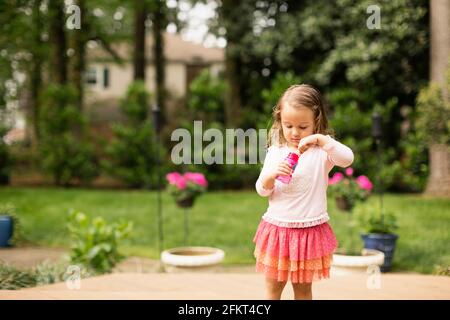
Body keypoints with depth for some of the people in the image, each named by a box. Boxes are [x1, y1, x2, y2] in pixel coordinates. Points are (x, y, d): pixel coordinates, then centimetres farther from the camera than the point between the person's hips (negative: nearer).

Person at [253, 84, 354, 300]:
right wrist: (271, 175, -19)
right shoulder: (275, 152, 1)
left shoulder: (322, 152, -7)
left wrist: (321, 139, -35)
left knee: (303, 288, 12)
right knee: (273, 287, 11)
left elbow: (347, 159, -26)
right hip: (277, 228, 2)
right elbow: (262, 190, 2)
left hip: (309, 230, -2)